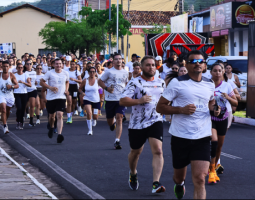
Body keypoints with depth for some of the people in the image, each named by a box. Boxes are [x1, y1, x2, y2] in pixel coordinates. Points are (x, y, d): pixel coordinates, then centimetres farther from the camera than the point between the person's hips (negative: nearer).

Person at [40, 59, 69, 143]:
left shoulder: (65, 73, 6)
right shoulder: (50, 73, -4)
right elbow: (41, 82, -3)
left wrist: (66, 90, 6)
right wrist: (50, 87, -17)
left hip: (61, 97, 0)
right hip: (51, 97, 0)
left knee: (60, 115, -16)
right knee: (51, 116, 13)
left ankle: (59, 135, -23)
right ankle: (51, 128, 46)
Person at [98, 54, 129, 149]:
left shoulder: (125, 73, 10)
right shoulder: (109, 72, -2)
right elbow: (100, 81, 3)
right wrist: (107, 88, -13)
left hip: (121, 99, 1)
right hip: (110, 99, -1)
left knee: (119, 119, -12)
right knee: (110, 121, 9)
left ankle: (117, 141, -13)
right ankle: (112, 124, 48)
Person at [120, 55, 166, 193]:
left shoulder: (161, 83, 9)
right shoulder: (135, 82, -5)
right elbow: (122, 101, -14)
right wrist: (139, 100, -26)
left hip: (155, 121, 2)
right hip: (137, 123, -1)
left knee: (157, 150, -18)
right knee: (135, 152, 16)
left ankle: (156, 183, -22)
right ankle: (133, 174, 46)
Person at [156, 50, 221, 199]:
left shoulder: (210, 85, 8)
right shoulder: (177, 83, -5)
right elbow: (160, 107, -6)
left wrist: (214, 109, 5)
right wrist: (181, 109, -20)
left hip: (202, 137, 1)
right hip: (180, 136, -1)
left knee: (199, 178, -13)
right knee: (179, 175, 17)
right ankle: (179, 184, 54)